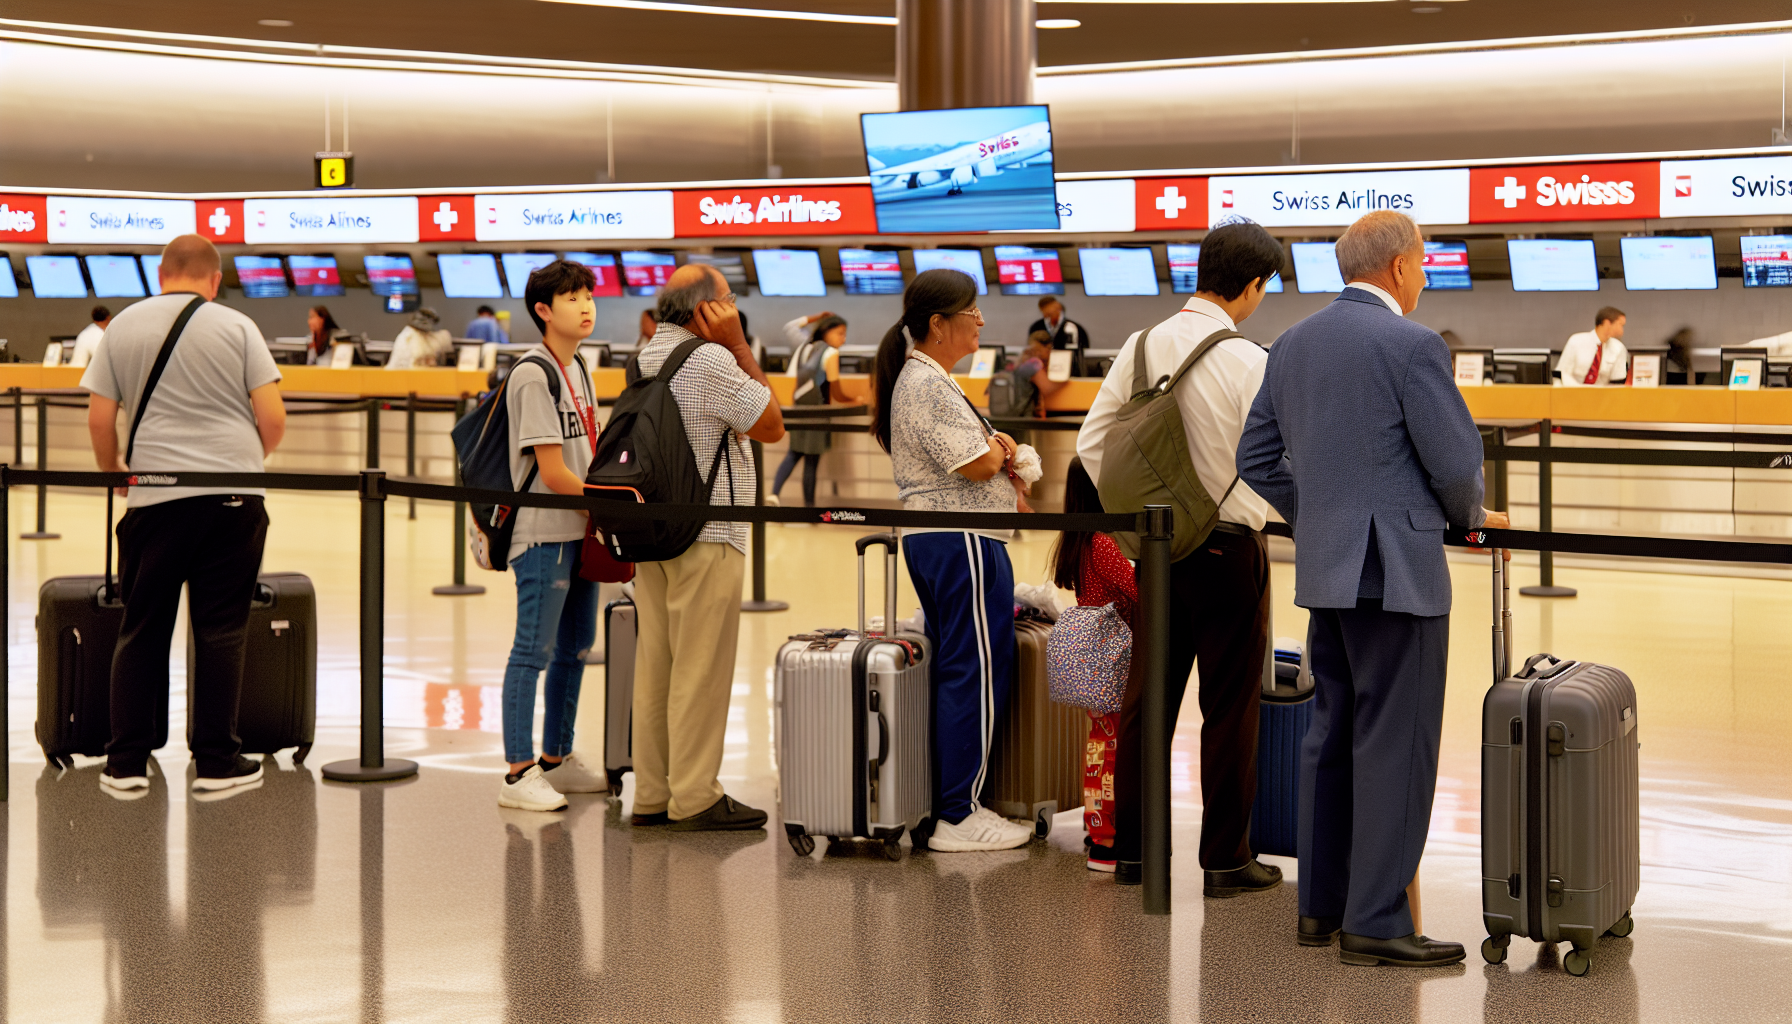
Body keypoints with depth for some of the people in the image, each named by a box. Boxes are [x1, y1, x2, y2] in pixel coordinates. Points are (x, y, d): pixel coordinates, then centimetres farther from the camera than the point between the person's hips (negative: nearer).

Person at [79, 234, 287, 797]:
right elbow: (273, 418, -2)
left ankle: (125, 764, 10)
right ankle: (216, 762, 5)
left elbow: (99, 419, 5)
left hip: (154, 495, 2)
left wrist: (113, 471, 24)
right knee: (220, 631, 3)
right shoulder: (236, 327, 2)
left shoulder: (123, 328, 7)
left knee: (141, 629, 9)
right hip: (233, 495, -2)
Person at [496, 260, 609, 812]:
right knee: (534, 651, -6)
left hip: (581, 532, 9)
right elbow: (553, 473, -17)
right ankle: (519, 773, -2)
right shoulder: (534, 375, -14)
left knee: (575, 649, 15)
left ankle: (556, 759, 26)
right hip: (544, 534, -9)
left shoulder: (578, 368, 14)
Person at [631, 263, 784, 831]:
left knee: (655, 665, 10)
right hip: (705, 535, -9)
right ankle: (694, 799, -4)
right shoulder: (710, 360, -13)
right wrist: (740, 344, -5)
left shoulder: (644, 359, 14)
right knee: (701, 669, -5)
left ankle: (652, 794, 14)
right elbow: (770, 425, -6)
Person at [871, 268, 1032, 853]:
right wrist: (998, 448, 1)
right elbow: (979, 465, -21)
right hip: (962, 542, -11)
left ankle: (944, 804, 18)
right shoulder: (929, 386, -17)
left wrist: (995, 445, 4)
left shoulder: (921, 378, 17)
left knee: (950, 671, 14)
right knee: (977, 673, -7)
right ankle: (958, 817, -5)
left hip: (929, 539, 11)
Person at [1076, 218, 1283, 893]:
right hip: (1229, 548, -5)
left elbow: (1093, 443, 6)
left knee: (1145, 699, 13)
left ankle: (1132, 850, 19)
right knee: (1230, 708, 3)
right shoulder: (1248, 362, -15)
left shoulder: (1142, 348, 2)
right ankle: (1226, 861, 8)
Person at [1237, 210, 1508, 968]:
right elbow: (1456, 462, -12)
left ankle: (1321, 905, 19)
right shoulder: (1412, 345, -12)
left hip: (1326, 570, 8)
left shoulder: (1293, 345, 10)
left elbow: (1256, 459, 14)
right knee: (1395, 745, -4)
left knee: (1333, 737, 14)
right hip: (1397, 571, -8)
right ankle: (1376, 921, -2)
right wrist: (1469, 515, 9)